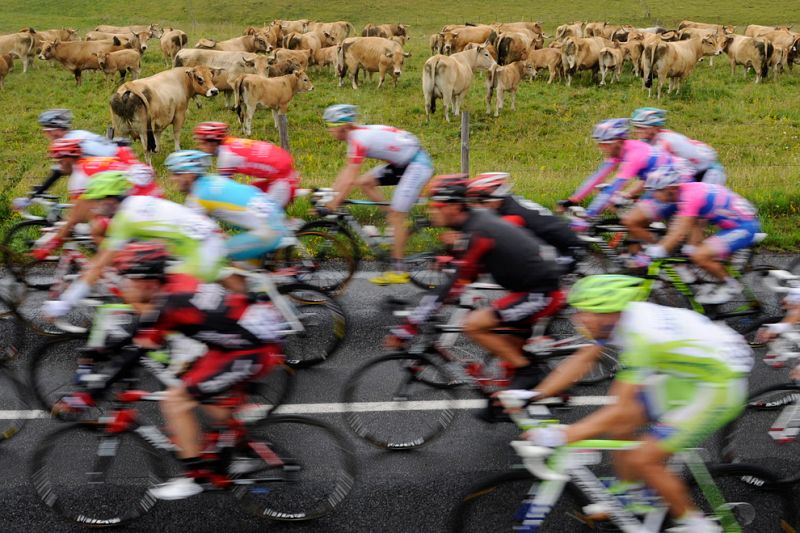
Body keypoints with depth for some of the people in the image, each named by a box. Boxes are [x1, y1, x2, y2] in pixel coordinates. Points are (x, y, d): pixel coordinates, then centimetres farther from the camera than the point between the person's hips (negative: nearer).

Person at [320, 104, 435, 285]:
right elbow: (347, 171, 10)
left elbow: (350, 180, -25)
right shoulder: (357, 134, 6)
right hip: (403, 163, 10)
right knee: (365, 182, 5)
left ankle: (398, 271, -7)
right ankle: (400, 224, 9)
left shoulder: (359, 139, -22)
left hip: (418, 164, -10)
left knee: (396, 215, -12)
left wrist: (332, 206, -23)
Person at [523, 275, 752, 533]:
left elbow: (621, 410, -31)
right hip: (687, 373, 9)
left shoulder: (639, 336, -32)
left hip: (720, 387, -9)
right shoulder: (621, 315, -8)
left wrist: (560, 437, -34)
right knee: (620, 424, 8)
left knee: (641, 460, -11)